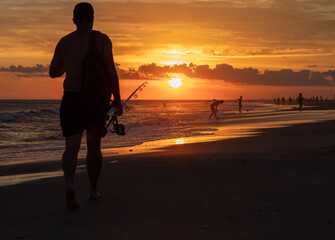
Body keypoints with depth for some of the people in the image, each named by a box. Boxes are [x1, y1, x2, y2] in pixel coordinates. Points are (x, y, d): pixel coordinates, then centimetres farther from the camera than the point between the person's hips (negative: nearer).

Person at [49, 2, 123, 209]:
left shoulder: (64, 42, 8)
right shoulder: (100, 39, -2)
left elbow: (53, 73, 14)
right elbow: (111, 71, -9)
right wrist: (117, 99, -4)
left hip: (71, 99, 1)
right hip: (95, 100, -1)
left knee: (71, 146, -6)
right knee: (94, 147, 15)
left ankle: (70, 183, -33)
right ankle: (93, 189, 27)